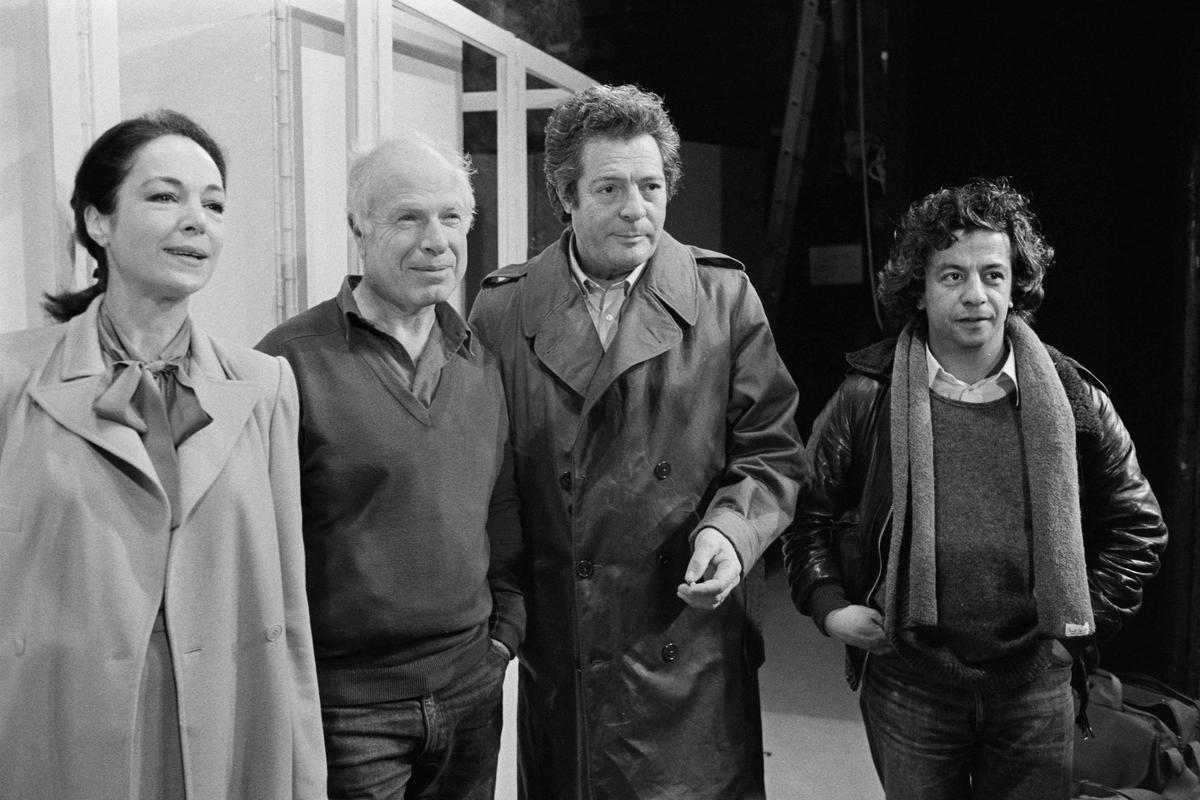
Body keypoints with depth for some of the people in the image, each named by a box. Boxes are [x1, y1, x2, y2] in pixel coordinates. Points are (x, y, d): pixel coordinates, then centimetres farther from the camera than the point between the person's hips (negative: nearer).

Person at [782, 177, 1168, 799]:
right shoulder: (868, 397, -7)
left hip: (1035, 685, 1)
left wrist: (1089, 613, 3)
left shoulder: (1070, 397, -3)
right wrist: (827, 603, -8)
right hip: (907, 686, -1)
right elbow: (807, 509, 3)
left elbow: (1136, 521, 9)